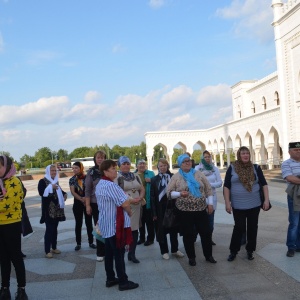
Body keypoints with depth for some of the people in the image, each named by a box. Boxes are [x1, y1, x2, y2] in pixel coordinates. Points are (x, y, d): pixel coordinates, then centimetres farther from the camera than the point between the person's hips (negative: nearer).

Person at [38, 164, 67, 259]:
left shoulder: (56, 181, 14)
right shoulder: (42, 181, -7)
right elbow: (41, 192, -20)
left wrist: (64, 194, 6)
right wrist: (51, 187, -26)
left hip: (57, 209, 7)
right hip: (48, 209, -7)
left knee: (54, 228, 12)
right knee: (49, 229, -8)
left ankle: (54, 247, 21)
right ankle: (47, 251, -2)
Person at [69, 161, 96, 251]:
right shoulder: (72, 180, 2)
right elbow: (73, 192, -7)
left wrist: (86, 198, -21)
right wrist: (81, 199, -21)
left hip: (88, 203, -1)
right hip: (77, 204, 1)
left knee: (89, 223, 5)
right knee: (78, 224, 6)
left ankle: (91, 242, 16)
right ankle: (78, 244, 14)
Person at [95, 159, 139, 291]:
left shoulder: (100, 185, 10)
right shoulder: (111, 185, -22)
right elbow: (125, 203, -23)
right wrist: (129, 212, -3)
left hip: (106, 224, 10)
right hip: (115, 224, -10)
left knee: (109, 252, 15)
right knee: (119, 253, -1)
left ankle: (110, 279, 25)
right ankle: (123, 282, 9)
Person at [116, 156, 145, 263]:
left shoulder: (136, 176, 13)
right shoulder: (117, 177, -5)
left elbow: (142, 190, 16)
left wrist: (140, 198, -6)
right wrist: (129, 200, -18)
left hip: (136, 207, 6)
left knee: (135, 230, 8)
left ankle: (132, 254, 21)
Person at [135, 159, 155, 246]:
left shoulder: (151, 173, 2)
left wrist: (151, 181, -16)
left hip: (148, 201, -3)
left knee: (149, 220, 4)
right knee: (141, 220, 15)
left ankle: (150, 238, 16)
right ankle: (142, 238, 28)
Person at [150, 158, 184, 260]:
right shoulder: (154, 179, 1)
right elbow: (152, 196, -1)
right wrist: (154, 212, -7)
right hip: (160, 209, -1)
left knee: (174, 230, 10)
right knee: (161, 231, 6)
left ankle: (175, 250, 25)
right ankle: (164, 251, 19)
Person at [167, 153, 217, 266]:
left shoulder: (199, 174, 5)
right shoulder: (176, 177, -1)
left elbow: (208, 189, 9)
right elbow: (169, 192, -4)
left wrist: (210, 203, 3)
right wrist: (179, 194, -20)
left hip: (201, 210, 2)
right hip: (185, 211, -2)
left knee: (206, 233, 7)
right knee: (188, 235, 6)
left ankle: (208, 255, 25)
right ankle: (191, 257, 22)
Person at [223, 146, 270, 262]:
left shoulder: (256, 168, 1)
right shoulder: (232, 168, -4)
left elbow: (264, 184, 4)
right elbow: (226, 186, -3)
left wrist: (266, 200, -4)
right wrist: (227, 202, -8)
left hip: (254, 204, 2)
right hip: (238, 205, -2)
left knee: (252, 227, 10)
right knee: (239, 228, 3)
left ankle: (250, 250, 26)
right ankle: (233, 251, 19)